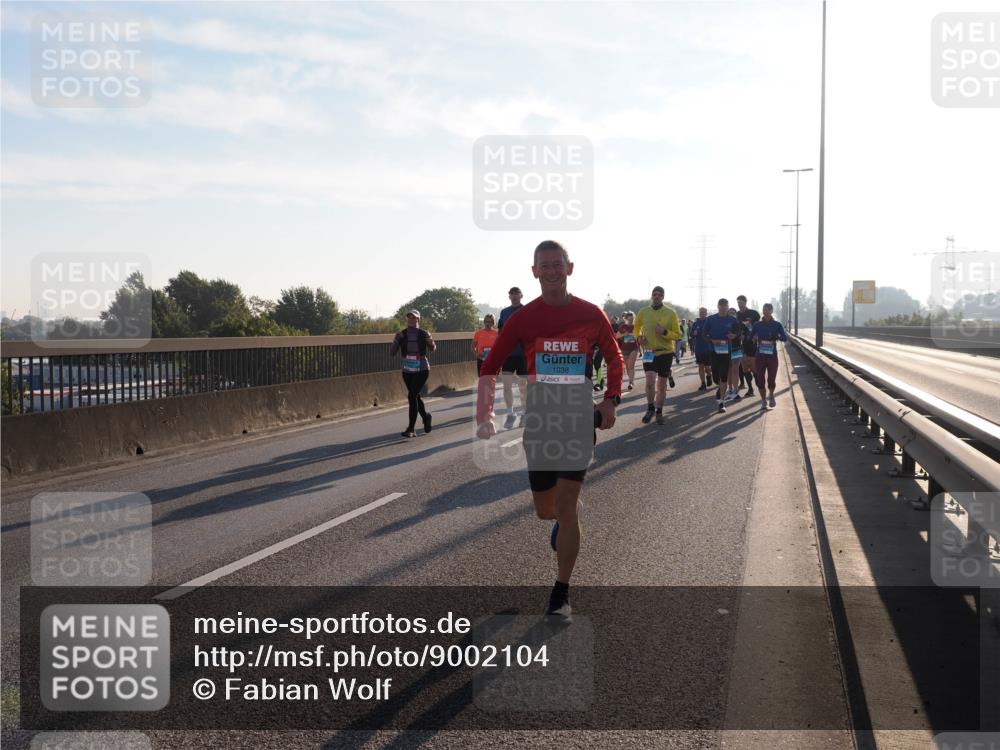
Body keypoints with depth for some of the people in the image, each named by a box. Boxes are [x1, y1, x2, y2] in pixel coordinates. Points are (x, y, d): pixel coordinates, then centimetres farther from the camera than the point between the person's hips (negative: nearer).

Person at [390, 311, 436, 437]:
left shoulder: (423, 334, -7)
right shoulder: (401, 335, -3)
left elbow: (432, 349, 12)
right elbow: (392, 354, -6)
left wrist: (431, 342, -11)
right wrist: (396, 341, -22)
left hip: (422, 370, -4)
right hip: (407, 371, 4)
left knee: (412, 396, -16)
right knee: (415, 397, 17)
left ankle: (411, 429, -14)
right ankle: (425, 416, 46)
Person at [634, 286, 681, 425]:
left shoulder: (670, 313, -5)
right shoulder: (643, 312, 0)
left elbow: (677, 335, -4)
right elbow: (637, 327, 20)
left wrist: (665, 332, -22)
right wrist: (638, 337, -1)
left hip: (665, 352, 0)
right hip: (649, 352, 0)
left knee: (662, 384, 8)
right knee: (650, 381, -15)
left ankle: (659, 412, 24)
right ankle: (650, 408, 8)